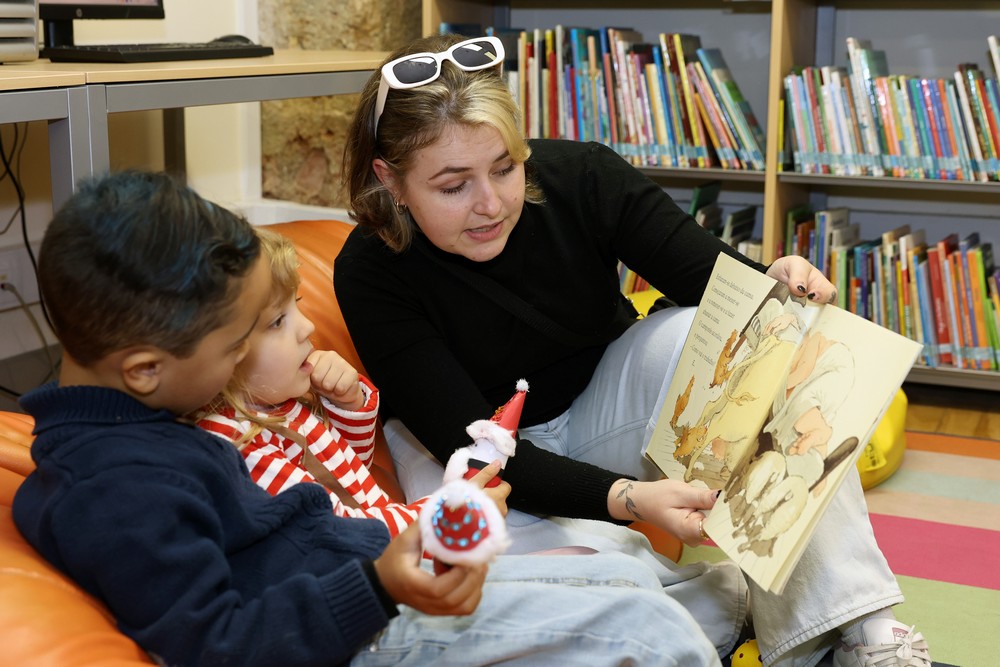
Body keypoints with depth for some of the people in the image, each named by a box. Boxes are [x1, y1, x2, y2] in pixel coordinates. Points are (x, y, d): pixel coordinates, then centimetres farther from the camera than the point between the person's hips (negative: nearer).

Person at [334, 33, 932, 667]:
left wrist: (775, 290, -37)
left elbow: (713, 276, -12)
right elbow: (471, 444, -26)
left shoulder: (580, 176, -18)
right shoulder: (371, 275, -24)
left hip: (601, 401, 4)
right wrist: (623, 498, -41)